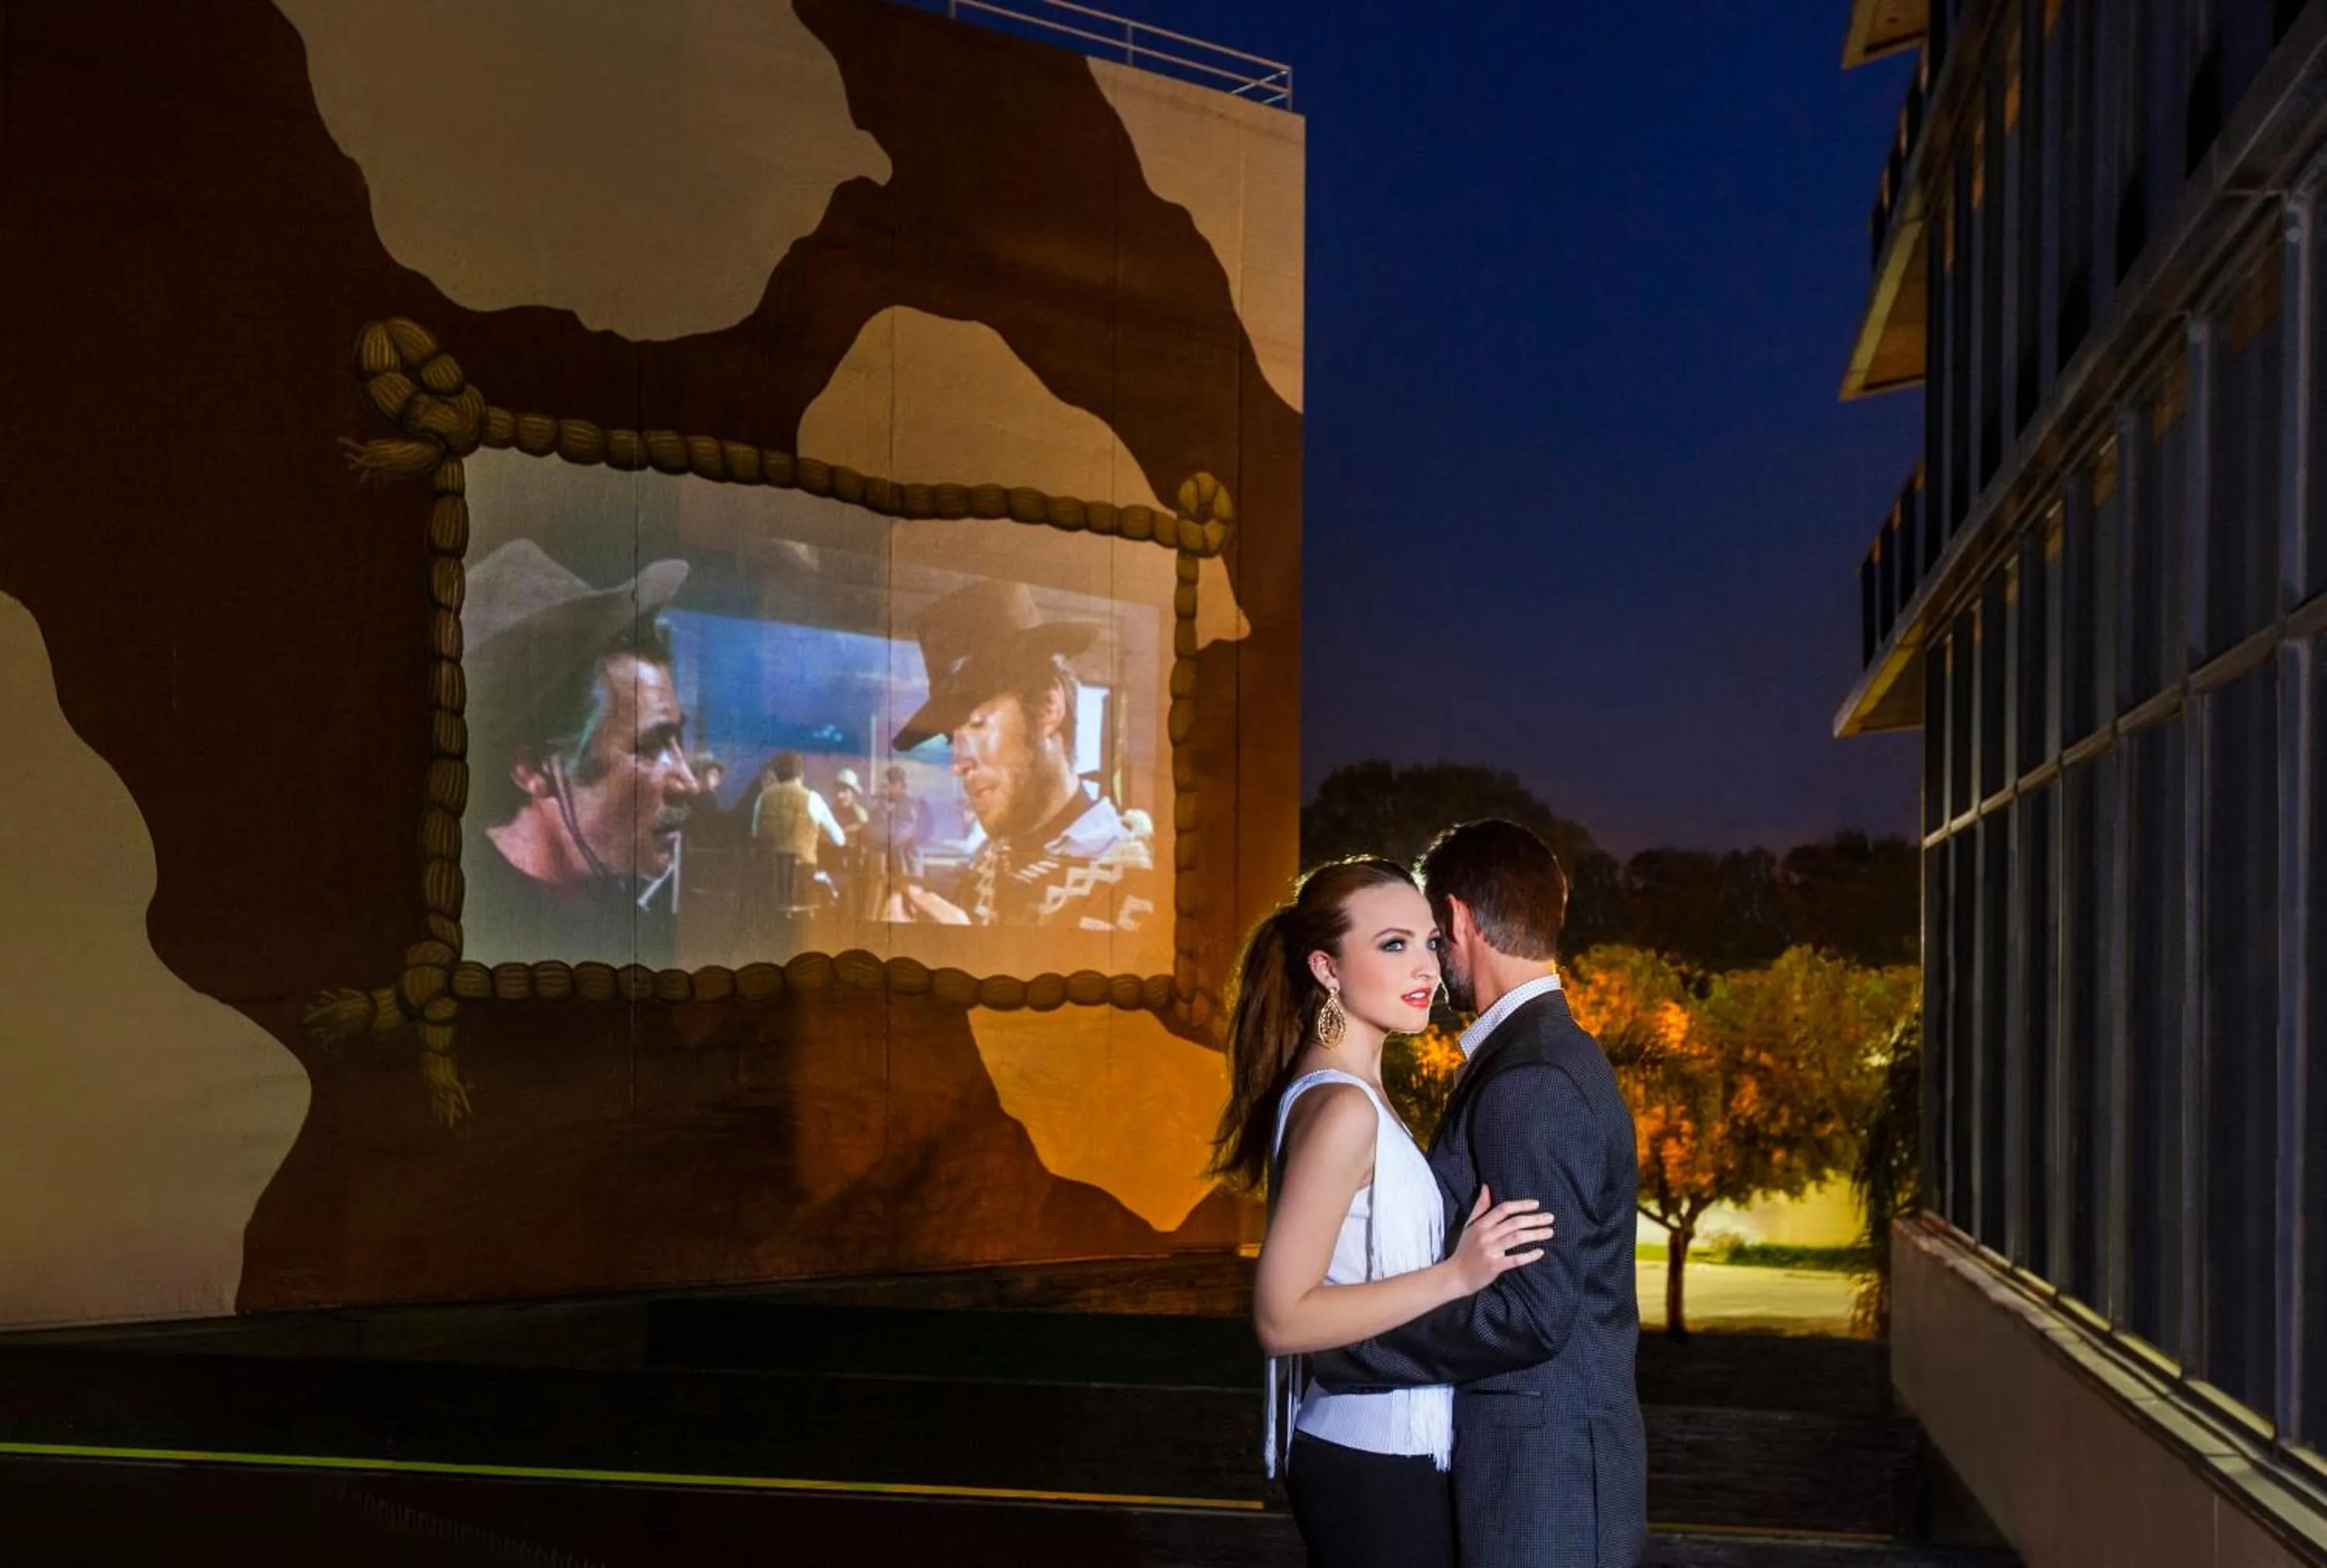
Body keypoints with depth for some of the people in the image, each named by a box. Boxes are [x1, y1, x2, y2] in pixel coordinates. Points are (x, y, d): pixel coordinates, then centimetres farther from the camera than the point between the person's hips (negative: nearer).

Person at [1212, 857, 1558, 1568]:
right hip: (1371, 1459, -10)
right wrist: (1456, 1276, -26)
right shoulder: (1342, 1107, -21)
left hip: (1368, 1447, 10)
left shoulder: (1351, 1092, 10)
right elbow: (1282, 1315, -24)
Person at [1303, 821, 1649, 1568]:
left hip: (1542, 1478, -9)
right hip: (1534, 1458, 9)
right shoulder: (1549, 1053, 11)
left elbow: (1531, 1313, -23)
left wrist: (1338, 1351, -16)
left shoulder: (1533, 1084, -20)